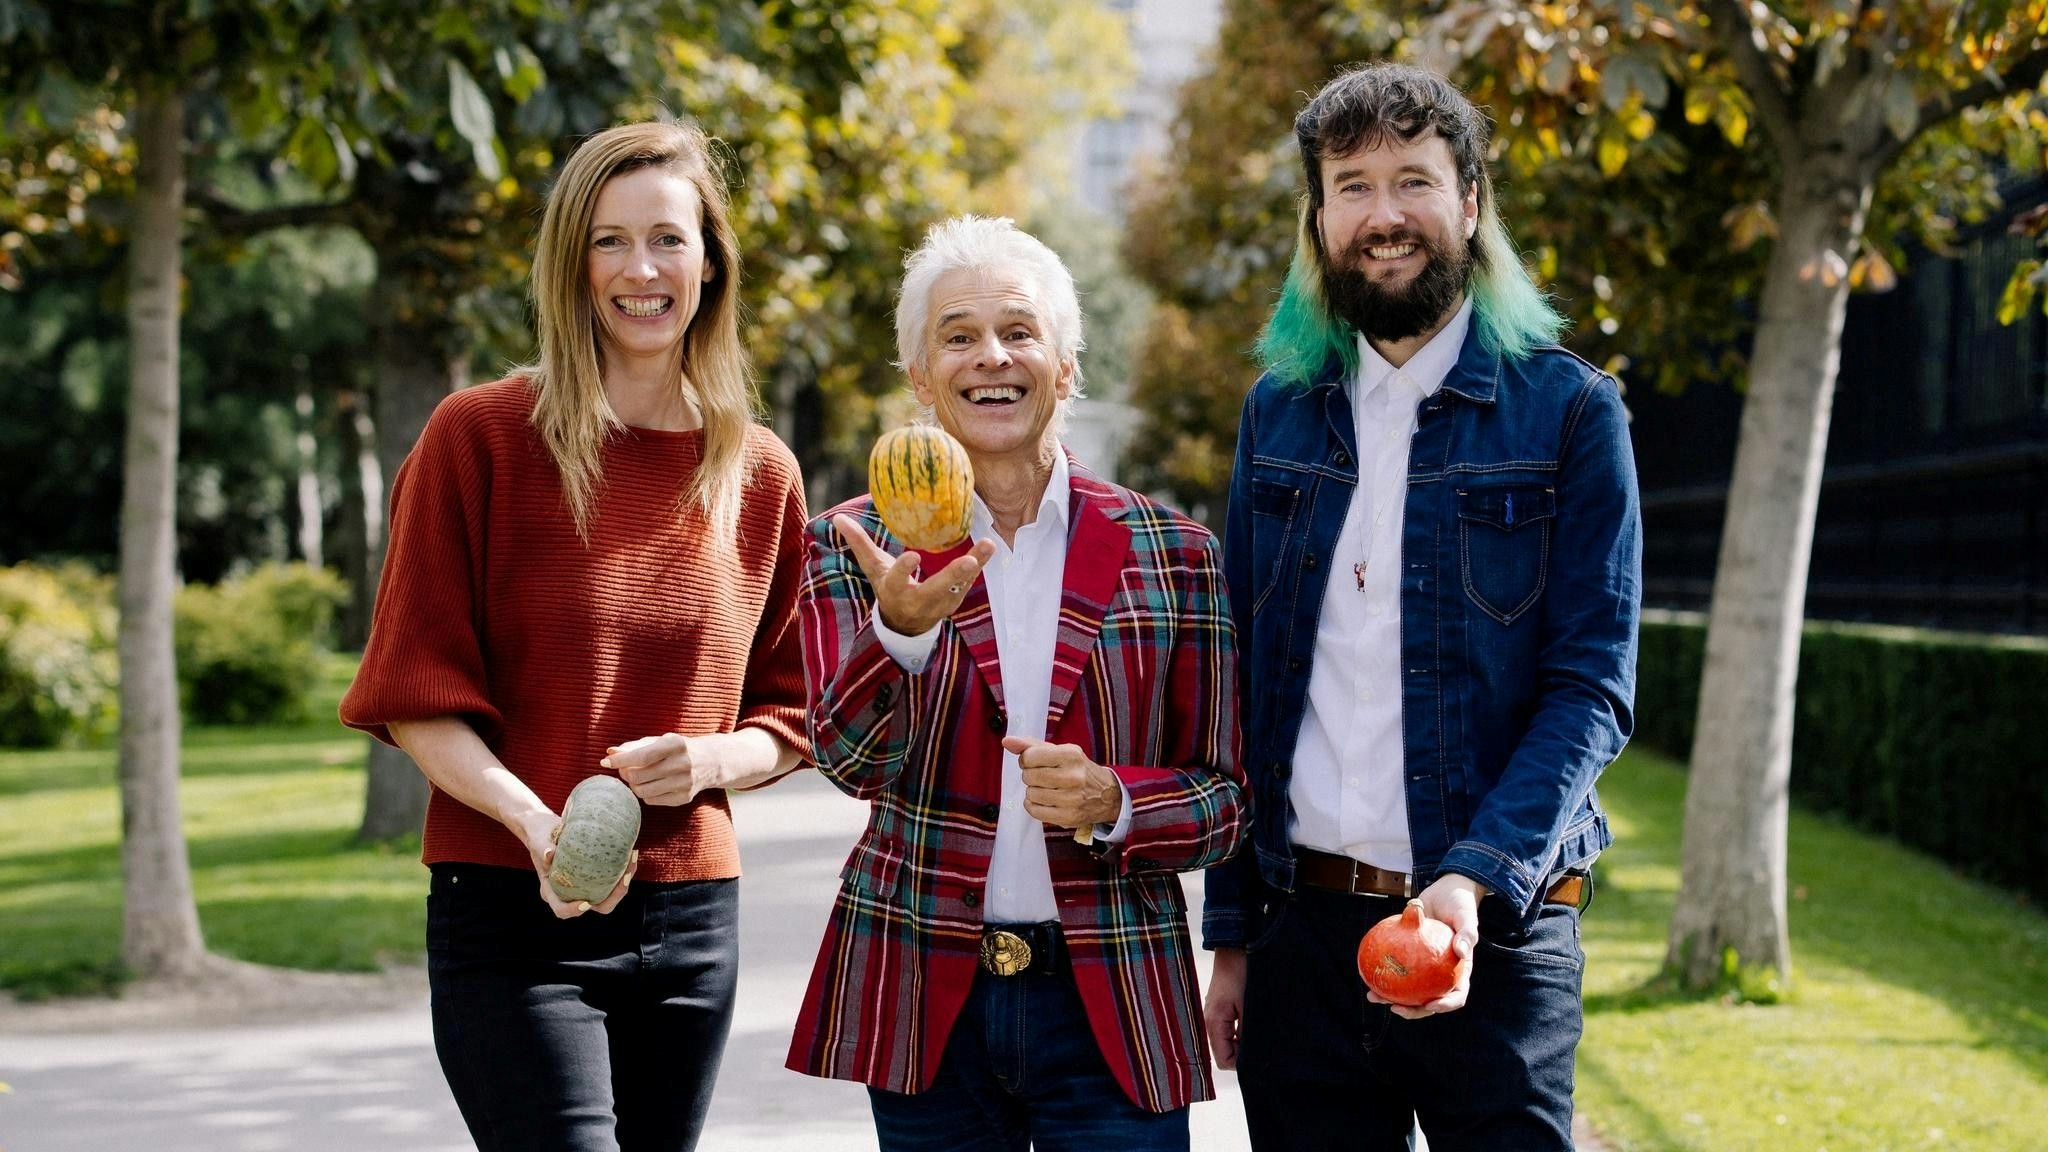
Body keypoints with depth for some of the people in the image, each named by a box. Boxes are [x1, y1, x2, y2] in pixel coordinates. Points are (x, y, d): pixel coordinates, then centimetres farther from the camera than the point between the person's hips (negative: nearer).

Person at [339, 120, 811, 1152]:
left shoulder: (761, 475, 9)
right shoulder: (481, 437, -4)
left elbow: (789, 711, 14)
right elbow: (416, 696, -5)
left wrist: (711, 762, -8)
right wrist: (535, 821, -20)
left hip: (692, 914, 4)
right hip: (513, 917, -4)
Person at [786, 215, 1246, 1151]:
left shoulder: (1171, 555, 4)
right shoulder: (855, 548, 3)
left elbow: (1223, 799, 5)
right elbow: (851, 759, -11)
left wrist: (1112, 802, -15)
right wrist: (903, 628, -30)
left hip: (1113, 1004, 0)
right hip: (922, 997, 0)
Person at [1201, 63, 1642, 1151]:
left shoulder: (1568, 409, -2)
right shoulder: (1278, 412, 9)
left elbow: (1591, 688, -8)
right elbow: (1241, 688, 12)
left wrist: (1478, 880, -22)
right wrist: (1230, 935, 7)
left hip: (1496, 937, -3)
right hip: (1302, 931, 3)